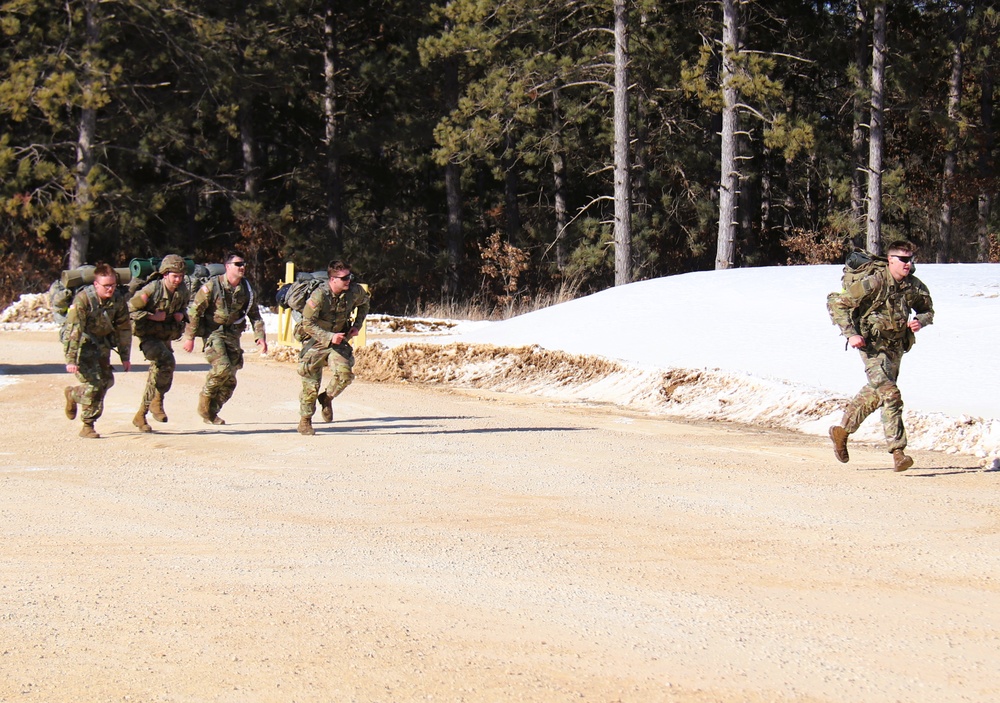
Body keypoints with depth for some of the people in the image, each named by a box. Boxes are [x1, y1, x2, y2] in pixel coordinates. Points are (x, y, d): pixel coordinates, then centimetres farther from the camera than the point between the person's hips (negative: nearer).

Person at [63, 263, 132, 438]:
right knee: (94, 383, -15)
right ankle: (87, 427, -1)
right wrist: (70, 360, -34)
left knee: (107, 381, 4)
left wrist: (125, 357, 4)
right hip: (82, 343, -6)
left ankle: (73, 394, 31)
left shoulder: (118, 300, -9)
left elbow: (124, 329, 3)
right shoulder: (83, 299, -26)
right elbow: (73, 330, -30)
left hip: (101, 343, 6)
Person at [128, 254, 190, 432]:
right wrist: (152, 316, -23)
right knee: (167, 362, -30)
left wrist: (182, 314, -3)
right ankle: (157, 401, -13)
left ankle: (140, 417, 19)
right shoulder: (151, 290, -21)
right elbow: (130, 309, -15)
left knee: (157, 375, 9)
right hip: (148, 335, -7)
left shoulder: (183, 290, -2)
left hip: (166, 336, 7)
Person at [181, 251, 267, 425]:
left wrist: (260, 336, -1)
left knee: (230, 380, 1)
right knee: (222, 368, -24)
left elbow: (254, 315, 12)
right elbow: (194, 311, -8)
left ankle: (211, 412, 16)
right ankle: (204, 402, -4)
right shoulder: (212, 286, -11)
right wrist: (189, 337, -10)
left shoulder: (246, 289, 4)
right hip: (213, 332, -5)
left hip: (233, 334, 5)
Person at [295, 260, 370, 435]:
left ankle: (327, 398, 13)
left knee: (345, 373, -17)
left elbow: (365, 303, 13)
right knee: (311, 383, -1)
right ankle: (305, 421, 17)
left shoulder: (355, 291, -11)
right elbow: (308, 323, -20)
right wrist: (329, 337, -28)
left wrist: (357, 325, 2)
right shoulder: (319, 296, -25)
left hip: (338, 339, 4)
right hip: (315, 341, -4)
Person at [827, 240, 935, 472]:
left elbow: (928, 310, 16)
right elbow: (837, 304, -15)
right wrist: (851, 334, -22)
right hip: (872, 346, -7)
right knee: (890, 394, -18)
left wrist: (920, 320, -8)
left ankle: (842, 430, 40)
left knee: (875, 393, 19)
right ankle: (898, 451, -19)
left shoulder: (915, 287, -1)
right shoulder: (874, 283, -19)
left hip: (896, 347, 7)